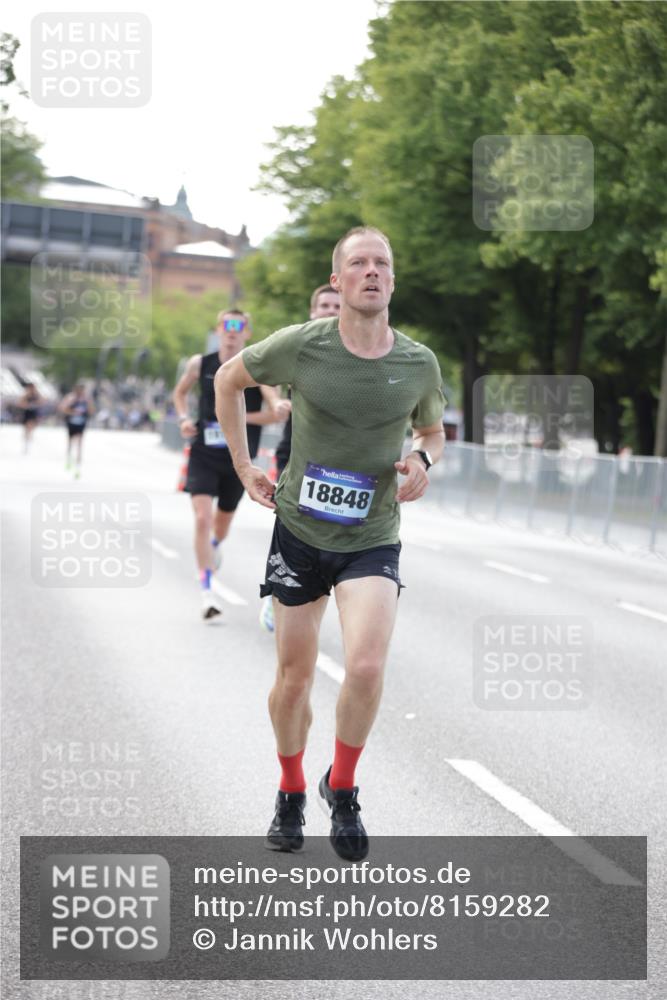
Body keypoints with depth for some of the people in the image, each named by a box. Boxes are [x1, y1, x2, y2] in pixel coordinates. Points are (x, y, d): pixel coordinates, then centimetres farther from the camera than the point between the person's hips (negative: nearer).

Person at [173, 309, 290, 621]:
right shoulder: (200, 364, -1)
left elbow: (277, 410, -21)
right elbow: (180, 393, 17)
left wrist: (241, 417, -36)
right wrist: (184, 418, 0)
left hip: (238, 459, 0)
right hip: (203, 455, 0)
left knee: (224, 518, 20)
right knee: (202, 518, -17)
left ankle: (215, 545, 57)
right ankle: (206, 590, -15)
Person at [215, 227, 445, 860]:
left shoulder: (420, 364, -5)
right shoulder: (299, 346, -10)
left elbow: (432, 431, 15)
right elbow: (228, 380, 8)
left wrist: (421, 459, -9)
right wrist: (243, 466, 6)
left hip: (373, 541, 0)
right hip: (299, 531, 0)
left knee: (367, 667, -19)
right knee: (295, 676, 9)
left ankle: (341, 788, 6)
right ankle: (290, 793, 33)